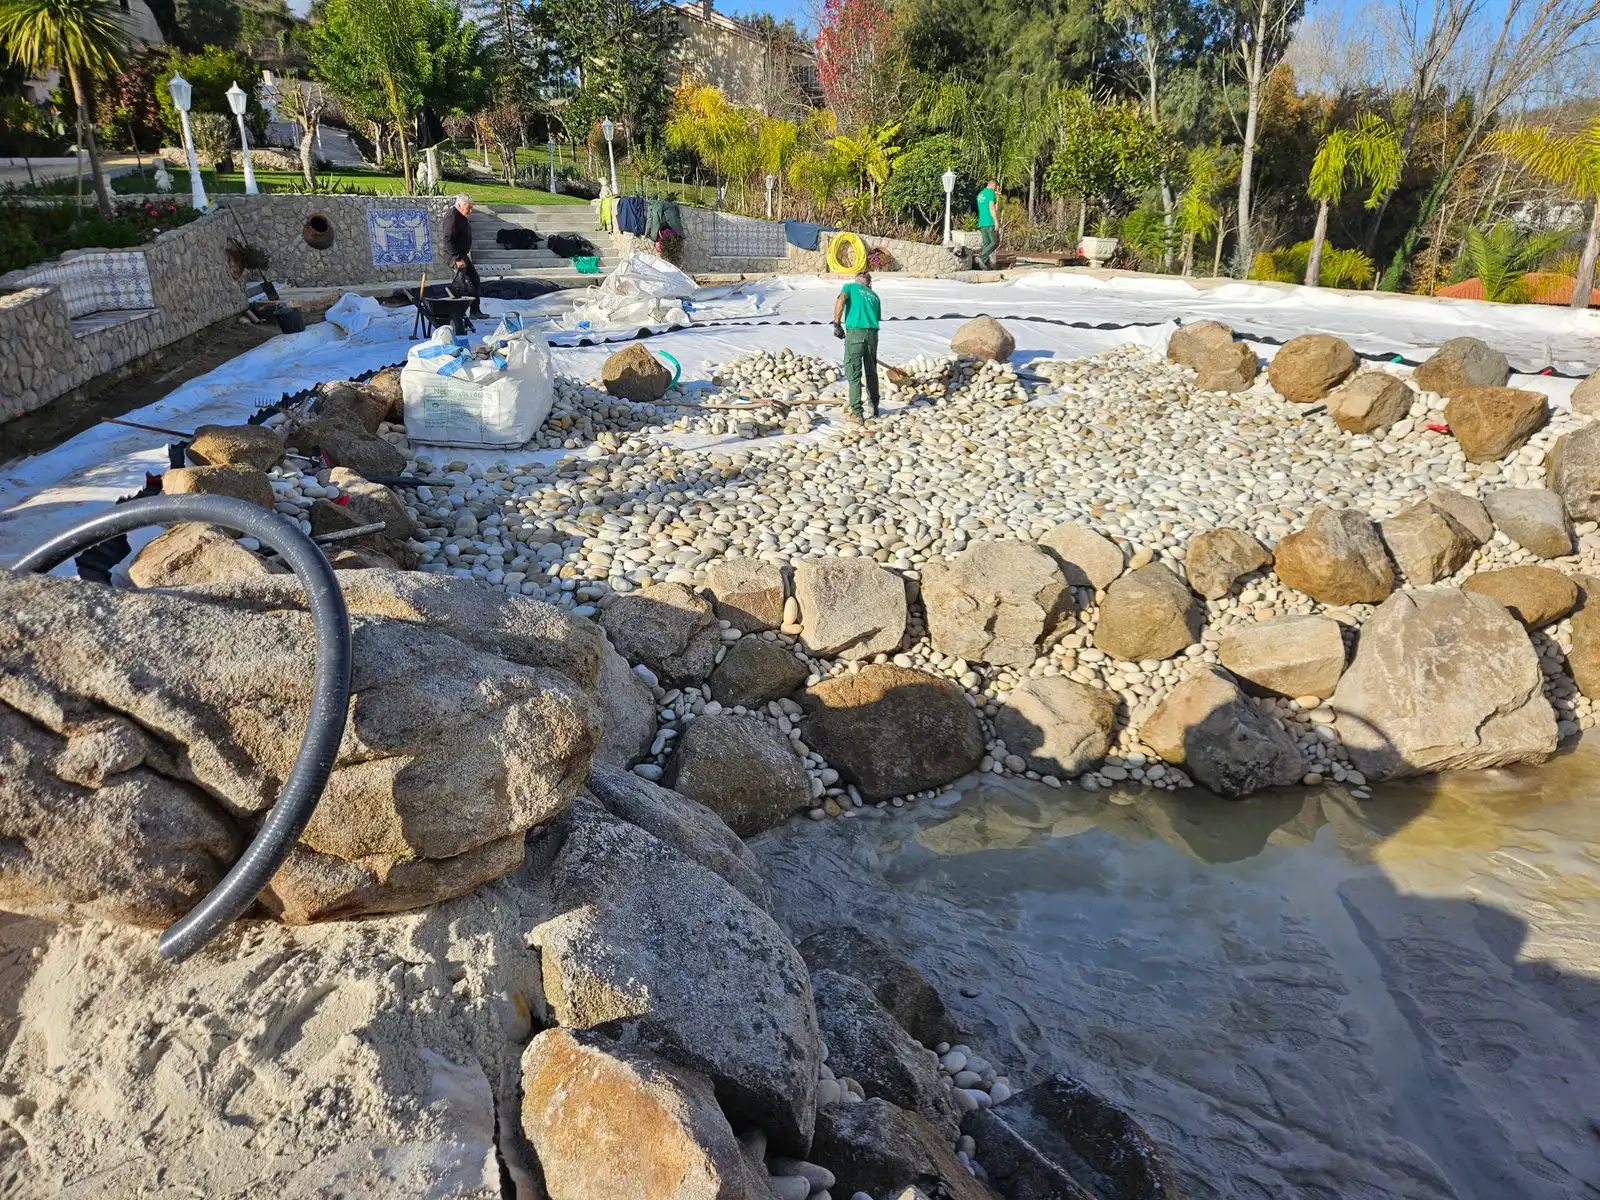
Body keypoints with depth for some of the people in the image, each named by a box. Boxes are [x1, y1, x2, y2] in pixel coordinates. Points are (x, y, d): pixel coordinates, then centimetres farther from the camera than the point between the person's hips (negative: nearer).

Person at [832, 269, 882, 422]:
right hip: (872, 333, 4)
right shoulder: (874, 296, 25)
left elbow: (840, 301, -7)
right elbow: (876, 318, 20)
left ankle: (856, 413, -6)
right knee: (871, 372, 18)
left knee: (854, 374, -3)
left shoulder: (850, 286, 14)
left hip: (855, 332, -4)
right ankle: (873, 408, 28)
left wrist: (837, 324, -7)